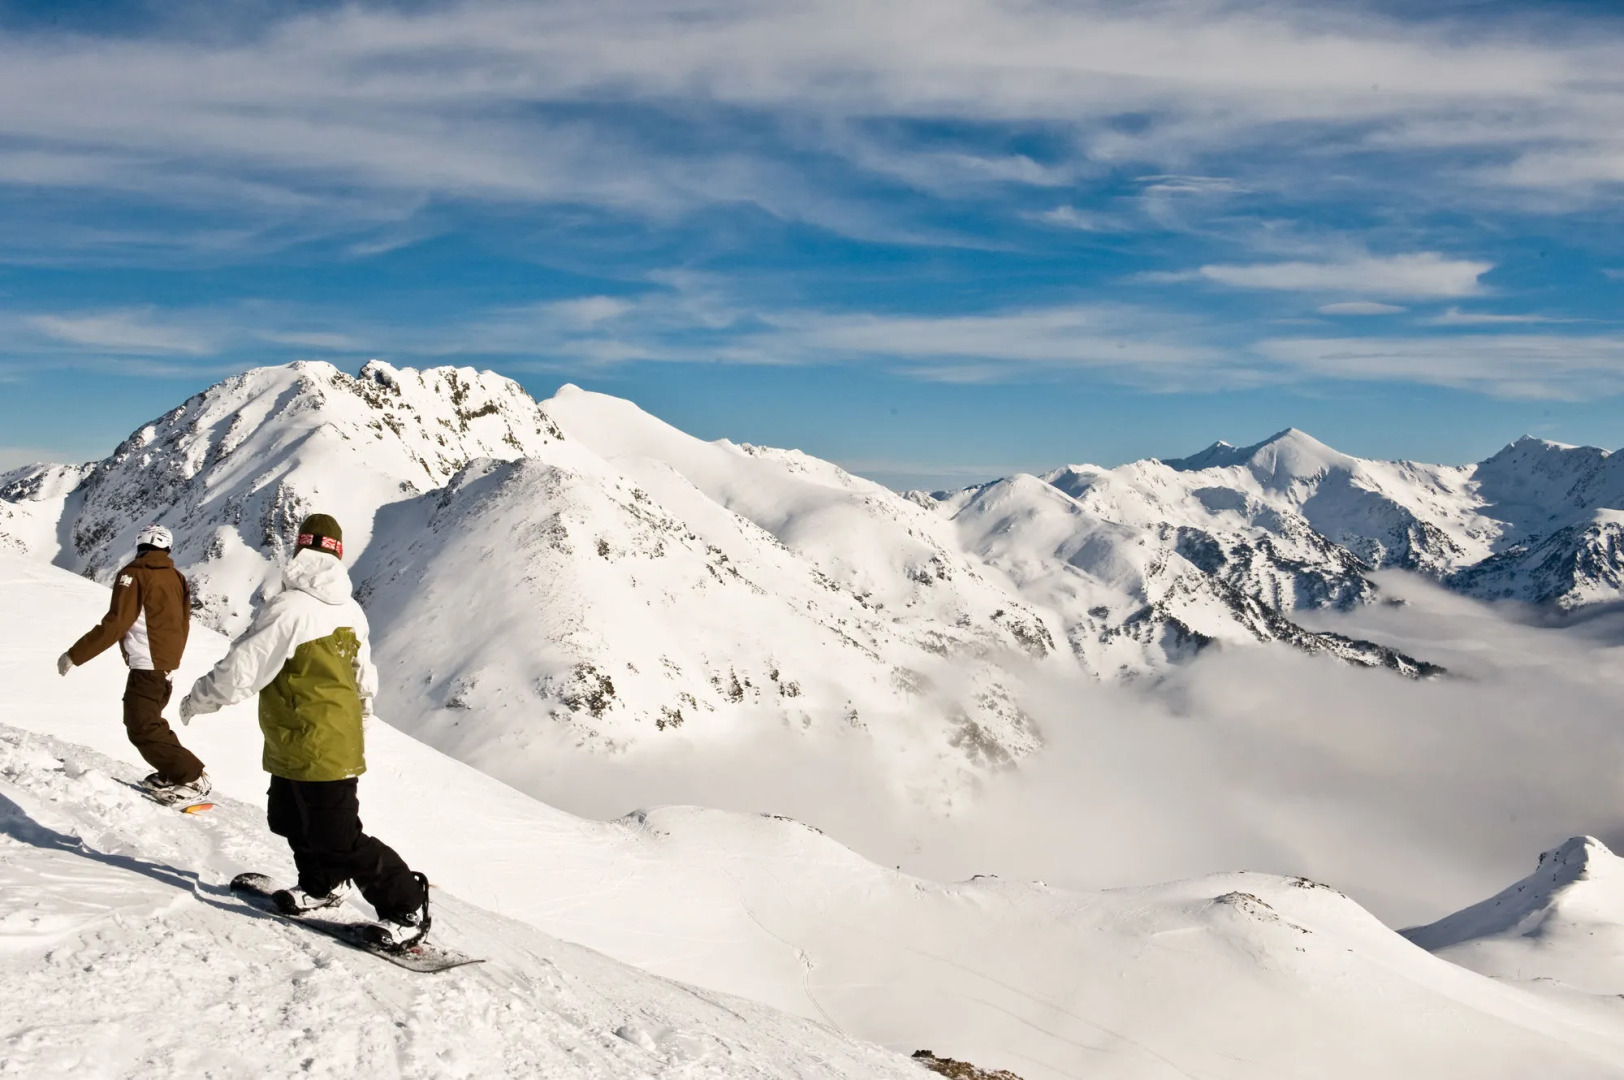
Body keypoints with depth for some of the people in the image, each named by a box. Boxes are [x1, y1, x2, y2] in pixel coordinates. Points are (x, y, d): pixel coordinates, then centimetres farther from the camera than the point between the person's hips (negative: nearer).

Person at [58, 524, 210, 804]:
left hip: (146, 665, -8)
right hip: (168, 665, 8)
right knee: (149, 721, 22)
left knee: (142, 728, -7)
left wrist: (74, 655, -12)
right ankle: (173, 773, 17)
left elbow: (115, 624, -18)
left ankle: (192, 778, -11)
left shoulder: (134, 575, -11)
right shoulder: (176, 578, 10)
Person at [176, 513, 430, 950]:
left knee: (337, 838, -3)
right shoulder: (351, 611, 5)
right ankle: (323, 884, 38)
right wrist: (359, 721, 31)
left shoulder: (289, 607, -20)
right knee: (288, 818, 24)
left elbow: (241, 669, -16)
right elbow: (365, 680, 15)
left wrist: (198, 698, 1)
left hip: (314, 748, -9)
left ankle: (407, 908, 2)